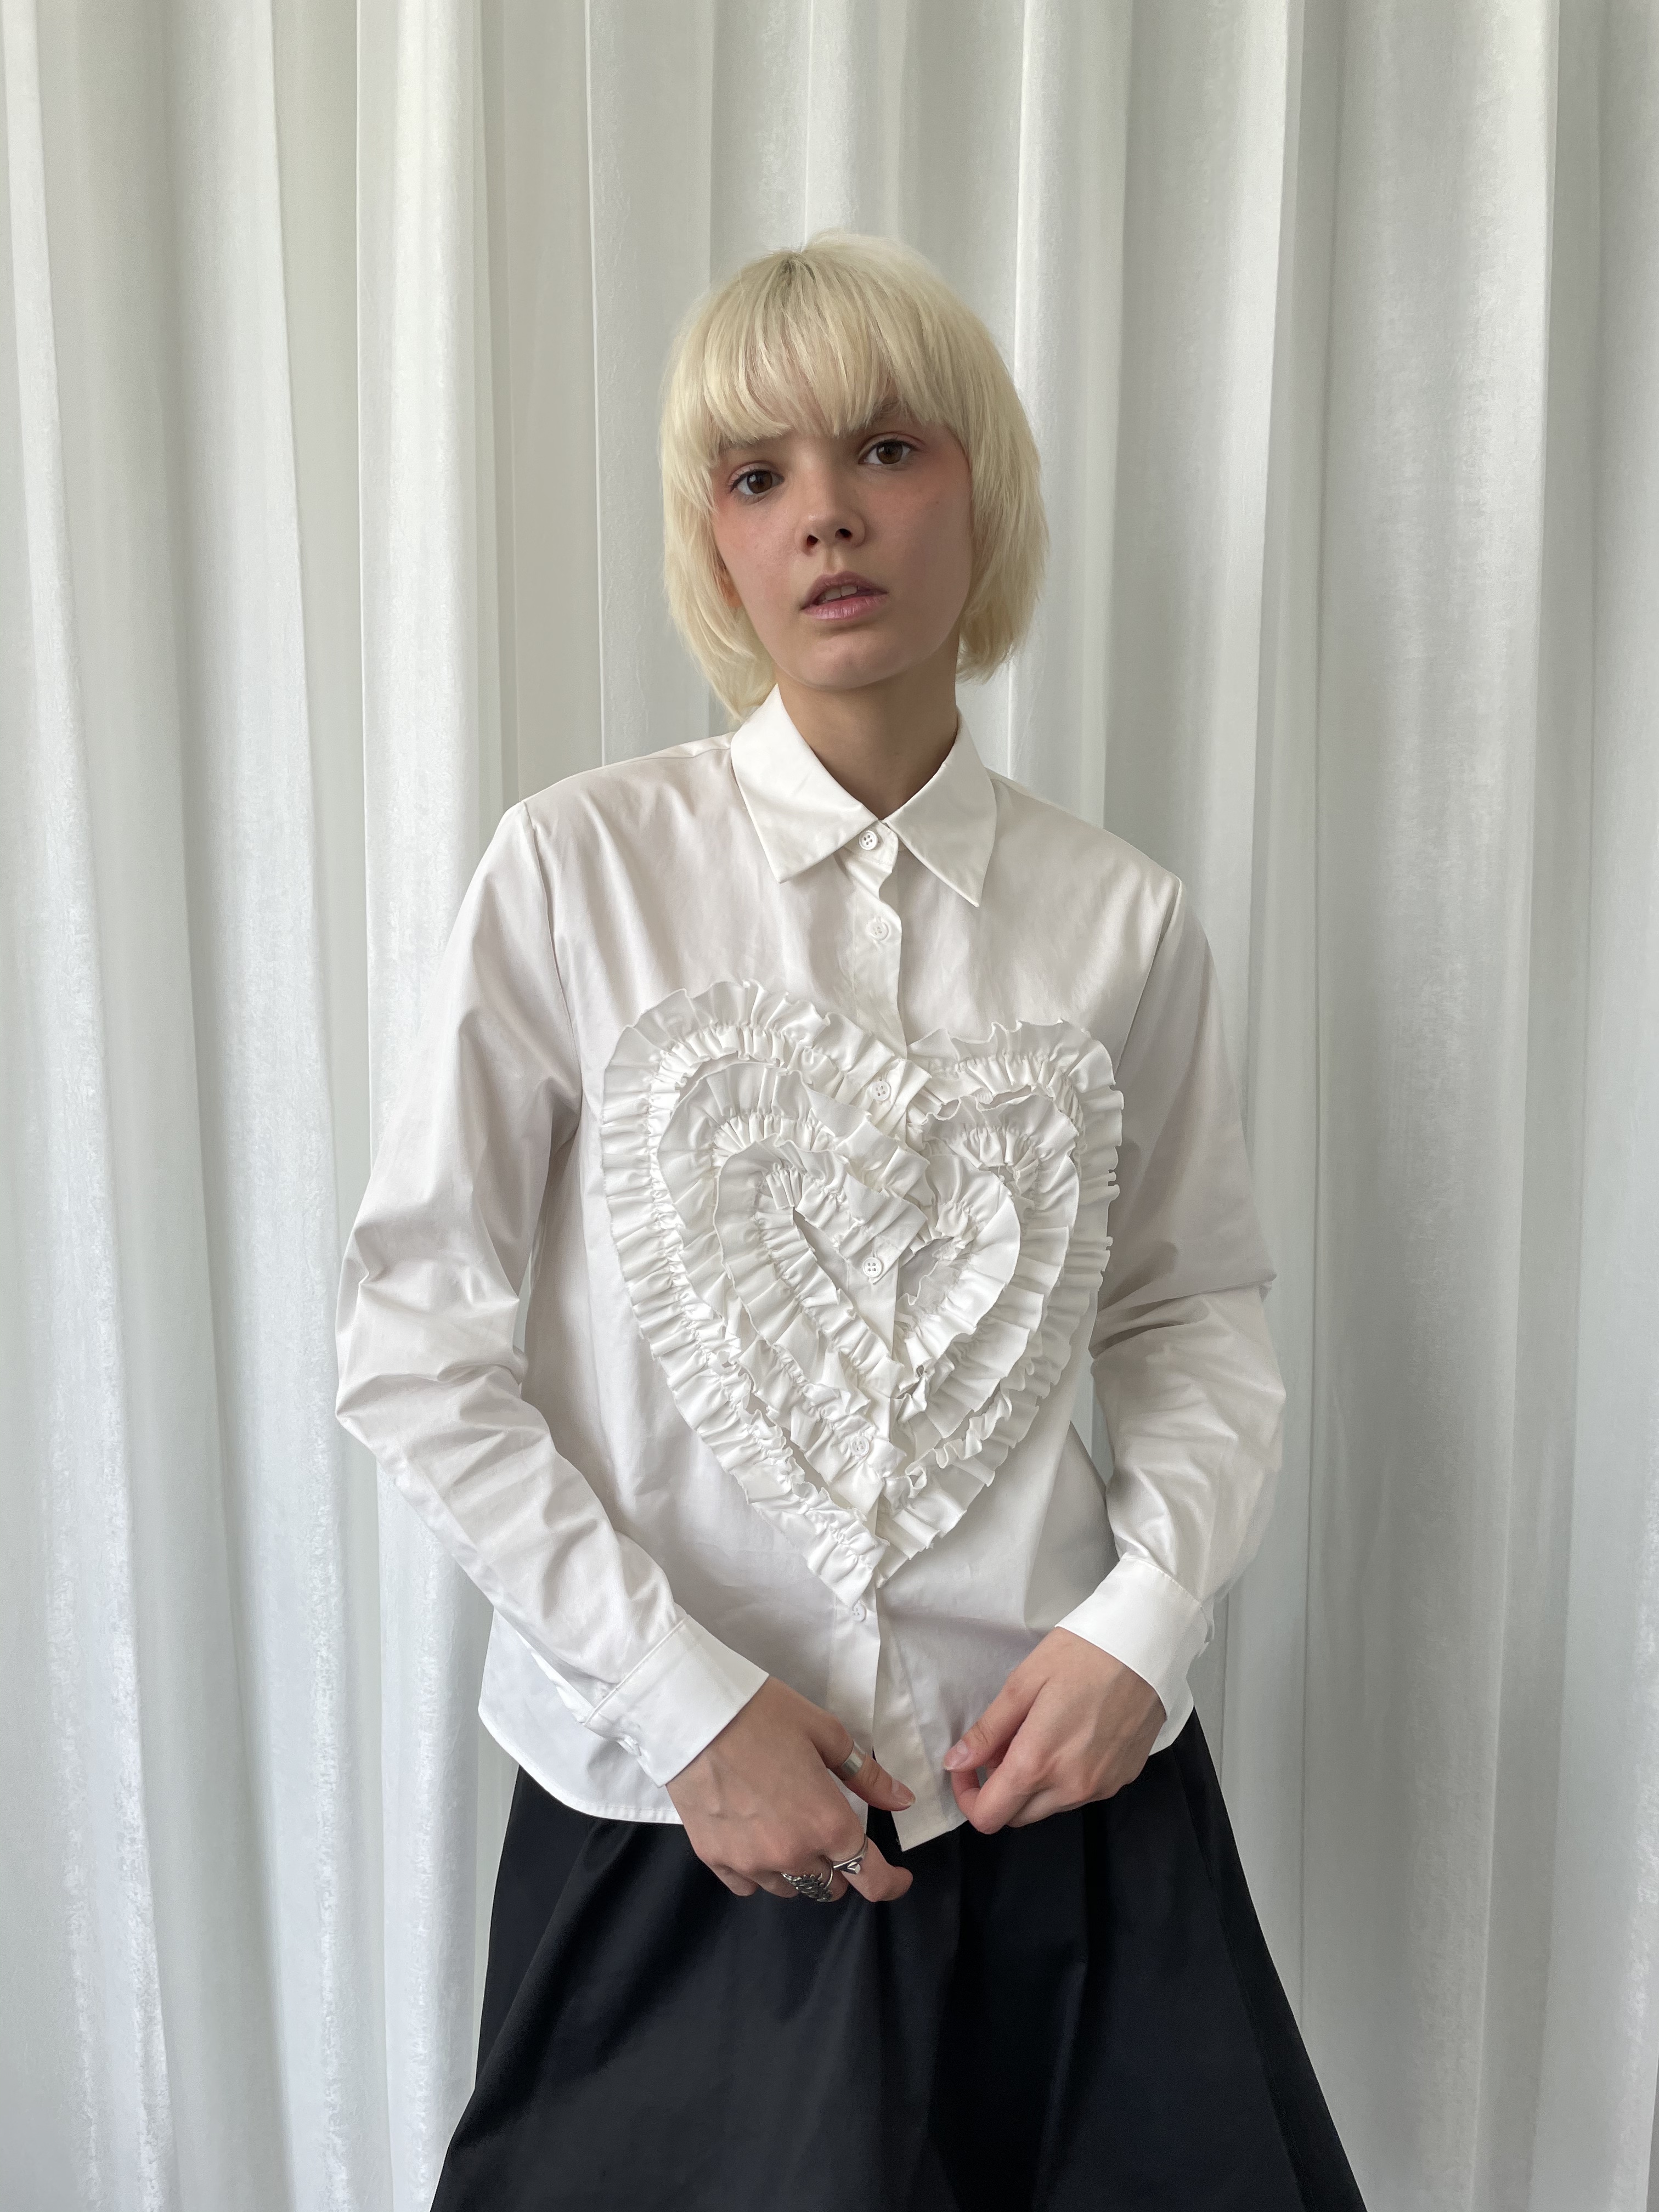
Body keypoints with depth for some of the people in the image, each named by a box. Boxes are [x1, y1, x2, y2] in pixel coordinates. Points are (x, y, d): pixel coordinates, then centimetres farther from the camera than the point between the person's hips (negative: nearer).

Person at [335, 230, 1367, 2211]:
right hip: (671, 1817, -1)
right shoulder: (577, 871, -9)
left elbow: (1198, 1308, 6)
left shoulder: (1120, 920, -3)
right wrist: (688, 1701, -11)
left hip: (1055, 1788, 2)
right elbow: (414, 1347, -8)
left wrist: (1144, 1617, -10)